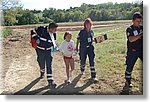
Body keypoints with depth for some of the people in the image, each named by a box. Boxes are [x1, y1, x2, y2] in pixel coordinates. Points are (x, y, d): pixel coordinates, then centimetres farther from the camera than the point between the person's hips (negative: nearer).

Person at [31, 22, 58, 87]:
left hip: (48, 51, 3)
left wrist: (54, 46, -7)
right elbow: (33, 32, -3)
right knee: (42, 64, 9)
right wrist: (36, 38, -13)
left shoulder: (53, 34, -4)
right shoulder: (41, 29, -18)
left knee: (49, 65, -2)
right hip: (40, 50, -2)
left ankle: (50, 81, 2)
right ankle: (42, 72, 45)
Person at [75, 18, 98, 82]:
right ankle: (82, 70, 43)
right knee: (83, 60, 13)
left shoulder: (91, 31, 6)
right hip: (83, 48, -3)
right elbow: (78, 40, -5)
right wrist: (77, 47, -7)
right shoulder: (82, 31, -8)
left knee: (92, 62, -3)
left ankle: (93, 76, 2)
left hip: (90, 48, 3)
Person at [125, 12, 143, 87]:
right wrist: (141, 35, -31)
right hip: (132, 51, -4)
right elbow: (131, 39, -22)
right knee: (129, 66, 6)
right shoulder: (129, 29, -8)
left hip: (141, 50, 4)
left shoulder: (142, 27, 6)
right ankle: (128, 81, 24)